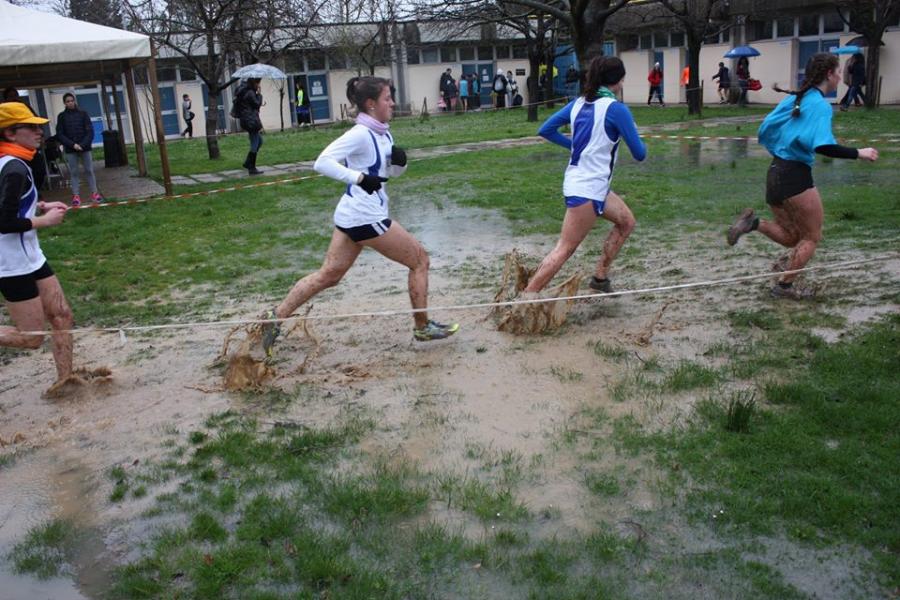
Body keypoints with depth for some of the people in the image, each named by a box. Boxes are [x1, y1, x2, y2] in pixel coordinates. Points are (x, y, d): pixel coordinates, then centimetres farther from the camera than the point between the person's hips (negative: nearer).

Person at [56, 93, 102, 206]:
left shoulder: (83, 114, 3)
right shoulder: (62, 116, 3)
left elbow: (90, 131, -1)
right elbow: (59, 134, 0)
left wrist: (82, 145, -13)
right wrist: (73, 144, -13)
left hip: (85, 148, 0)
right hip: (70, 150, 0)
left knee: (89, 171, 3)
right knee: (74, 173, 3)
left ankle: (94, 193, 9)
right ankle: (76, 195, 5)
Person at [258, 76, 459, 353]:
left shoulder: (382, 133, 10)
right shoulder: (361, 134, -17)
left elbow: (393, 171, 22)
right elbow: (323, 162, -26)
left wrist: (399, 159, 0)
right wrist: (360, 178, -34)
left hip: (352, 216, 9)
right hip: (366, 217, -9)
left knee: (328, 275, 11)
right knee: (419, 260, 4)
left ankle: (276, 317, 12)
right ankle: (423, 327, 16)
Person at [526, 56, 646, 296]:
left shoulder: (580, 103, 8)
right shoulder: (616, 108, -13)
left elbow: (546, 130, 11)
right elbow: (639, 153, -8)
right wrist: (635, 137, 13)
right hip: (587, 189, -9)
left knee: (626, 222, 22)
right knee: (564, 250, -9)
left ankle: (600, 276, 25)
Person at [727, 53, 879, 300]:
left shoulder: (795, 98, 13)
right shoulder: (820, 104, -12)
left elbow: (765, 130, 16)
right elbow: (823, 146, -24)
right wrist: (859, 153, -16)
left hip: (775, 174, 8)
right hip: (795, 176, -8)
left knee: (790, 238, 17)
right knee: (812, 237, 9)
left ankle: (754, 222, -5)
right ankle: (784, 286, 10)